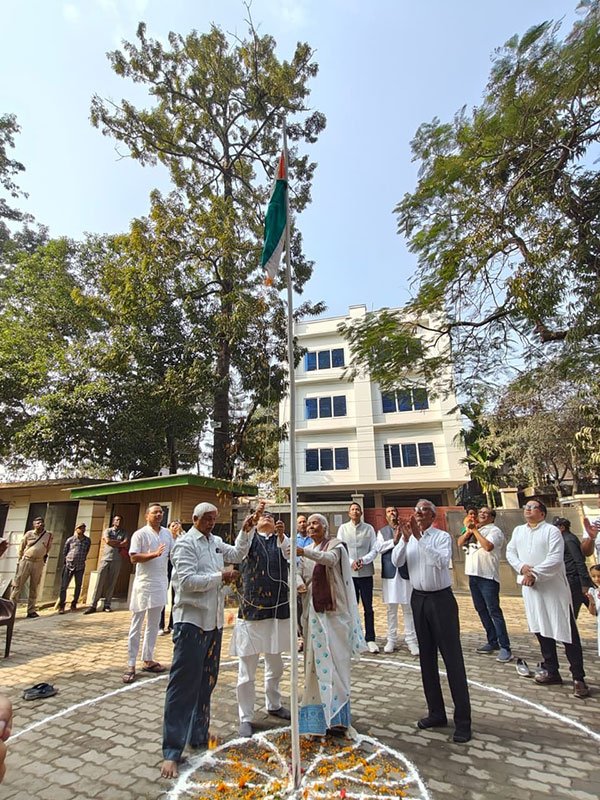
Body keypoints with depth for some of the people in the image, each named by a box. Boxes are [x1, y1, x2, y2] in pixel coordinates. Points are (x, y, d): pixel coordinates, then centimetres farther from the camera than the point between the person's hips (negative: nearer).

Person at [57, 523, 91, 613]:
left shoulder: (87, 540, 5)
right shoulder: (70, 539, 1)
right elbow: (64, 552, 7)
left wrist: (82, 560, 12)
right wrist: (65, 563, 5)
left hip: (80, 566, 2)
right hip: (69, 565, -2)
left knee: (78, 586, 7)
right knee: (64, 586, -3)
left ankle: (74, 604, 20)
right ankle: (61, 606, 6)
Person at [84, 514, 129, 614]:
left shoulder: (124, 533, 9)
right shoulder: (108, 530, 6)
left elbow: (126, 544, -7)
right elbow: (108, 541, -12)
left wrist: (113, 543, -9)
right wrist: (120, 543, -7)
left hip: (116, 561, 1)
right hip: (105, 559, -1)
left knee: (111, 584, 3)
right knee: (99, 583, -1)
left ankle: (107, 605, 10)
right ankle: (93, 605, 4)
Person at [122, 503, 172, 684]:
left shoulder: (167, 533, 7)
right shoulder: (140, 534, -10)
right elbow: (133, 558, -16)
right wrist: (154, 554, -27)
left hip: (161, 583, 6)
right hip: (144, 583, -6)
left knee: (153, 625, 15)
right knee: (136, 626, 3)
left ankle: (148, 660, 26)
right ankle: (131, 665, 12)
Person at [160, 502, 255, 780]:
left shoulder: (216, 542, 9)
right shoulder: (186, 543, -14)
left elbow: (237, 554, 18)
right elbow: (186, 581, -23)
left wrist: (245, 531, 4)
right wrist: (221, 577, -18)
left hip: (213, 621, 8)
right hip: (191, 621, -8)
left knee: (206, 682, 19)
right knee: (183, 686, -1)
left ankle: (198, 735, 35)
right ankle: (172, 752, 11)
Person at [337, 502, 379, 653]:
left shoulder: (369, 528, 1)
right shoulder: (343, 528, 2)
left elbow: (374, 550, 0)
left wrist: (363, 560, -16)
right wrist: (351, 562, -13)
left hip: (366, 572, 0)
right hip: (349, 572, 1)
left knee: (368, 607, 6)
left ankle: (370, 639, 17)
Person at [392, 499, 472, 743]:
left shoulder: (442, 536, -10)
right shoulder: (408, 537, 3)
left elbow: (442, 561, -26)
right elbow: (396, 561, -9)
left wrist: (420, 537, -31)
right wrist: (406, 538, -23)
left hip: (441, 598, -5)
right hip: (419, 598, 5)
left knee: (452, 658, 1)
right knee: (426, 657, 14)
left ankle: (463, 720, 14)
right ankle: (436, 713, 30)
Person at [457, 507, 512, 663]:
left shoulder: (494, 530, -6)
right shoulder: (473, 530, 16)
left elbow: (488, 546, -23)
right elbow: (459, 543, 8)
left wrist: (475, 531, -16)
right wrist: (468, 531, -6)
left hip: (487, 576, -7)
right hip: (473, 574, 8)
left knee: (494, 611, -6)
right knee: (481, 610, 14)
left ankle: (505, 647, 0)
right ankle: (492, 642, 25)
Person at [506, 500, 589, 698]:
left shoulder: (552, 531, -7)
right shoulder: (518, 530, 10)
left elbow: (555, 559, -16)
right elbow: (510, 552, 10)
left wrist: (535, 573, -18)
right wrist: (521, 567, -9)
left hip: (554, 588, -5)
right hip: (531, 587, 5)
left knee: (566, 631, 0)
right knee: (541, 629, 14)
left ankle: (578, 678, 12)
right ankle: (551, 670, 27)